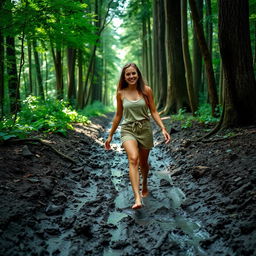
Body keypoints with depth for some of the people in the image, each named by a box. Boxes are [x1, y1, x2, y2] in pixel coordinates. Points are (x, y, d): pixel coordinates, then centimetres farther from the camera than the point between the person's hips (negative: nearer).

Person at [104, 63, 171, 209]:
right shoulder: (121, 93, 2)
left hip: (145, 129, 1)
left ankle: (145, 186, 47)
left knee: (143, 163, 15)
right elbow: (118, 115, 11)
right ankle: (137, 199, -33)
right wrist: (110, 135, 14)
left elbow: (153, 111, 2)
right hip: (128, 130, -1)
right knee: (133, 159, -26)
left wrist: (163, 128, -10)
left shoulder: (146, 90, -1)